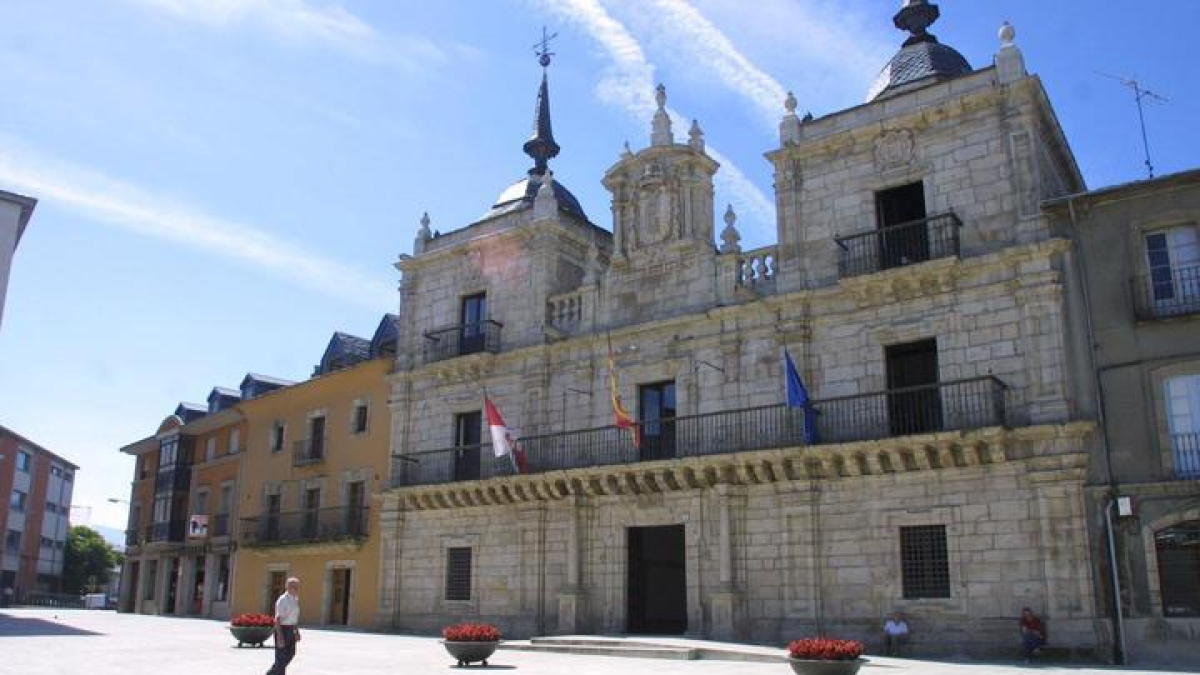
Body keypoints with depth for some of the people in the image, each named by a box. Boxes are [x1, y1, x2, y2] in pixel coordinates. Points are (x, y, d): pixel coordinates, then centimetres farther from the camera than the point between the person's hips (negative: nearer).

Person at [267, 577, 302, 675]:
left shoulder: (295, 600, 9)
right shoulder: (282, 600, -17)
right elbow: (277, 619, -20)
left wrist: (297, 631, 17)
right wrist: (280, 636, -24)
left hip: (291, 630, 8)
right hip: (283, 630, -8)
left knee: (290, 654, 14)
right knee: (281, 657, -1)